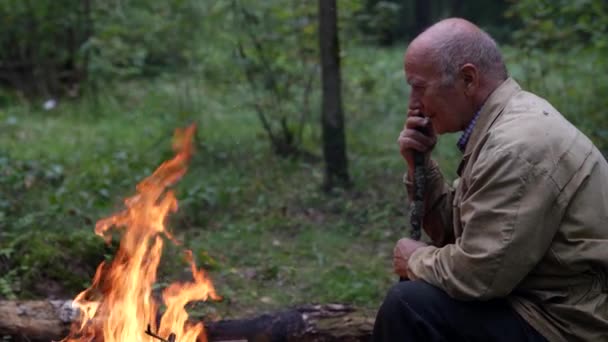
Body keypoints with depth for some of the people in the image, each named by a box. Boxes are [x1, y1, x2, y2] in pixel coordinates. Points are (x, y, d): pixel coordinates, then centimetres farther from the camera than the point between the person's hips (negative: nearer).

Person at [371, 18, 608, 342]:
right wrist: (420, 165, -1)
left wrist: (416, 260, -7)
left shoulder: (515, 146, -24)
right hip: (546, 302, 10)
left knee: (408, 306, -19)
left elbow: (478, 276, -26)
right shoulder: (502, 122, 8)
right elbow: (453, 231, 13)